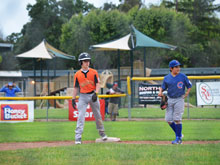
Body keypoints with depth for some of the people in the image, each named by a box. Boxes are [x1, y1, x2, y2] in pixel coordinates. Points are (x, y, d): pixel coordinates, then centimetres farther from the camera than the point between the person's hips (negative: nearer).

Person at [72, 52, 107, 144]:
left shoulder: (94, 72, 0)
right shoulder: (77, 74, 1)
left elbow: (98, 84, -4)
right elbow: (76, 87, 6)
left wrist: (96, 93, -20)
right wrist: (73, 99, 2)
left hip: (93, 95, 1)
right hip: (83, 96, -1)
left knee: (98, 115, 12)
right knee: (81, 117, -10)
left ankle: (101, 132, 31)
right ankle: (78, 137, -13)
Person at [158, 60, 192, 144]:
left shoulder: (183, 76, -3)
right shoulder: (167, 78, 4)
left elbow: (189, 85, 6)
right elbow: (163, 87, 13)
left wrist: (187, 93, -7)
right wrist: (160, 92, -7)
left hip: (179, 99, -4)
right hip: (170, 100, 4)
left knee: (177, 119, -8)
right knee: (169, 119, 2)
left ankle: (178, 138, 2)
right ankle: (178, 134, 22)